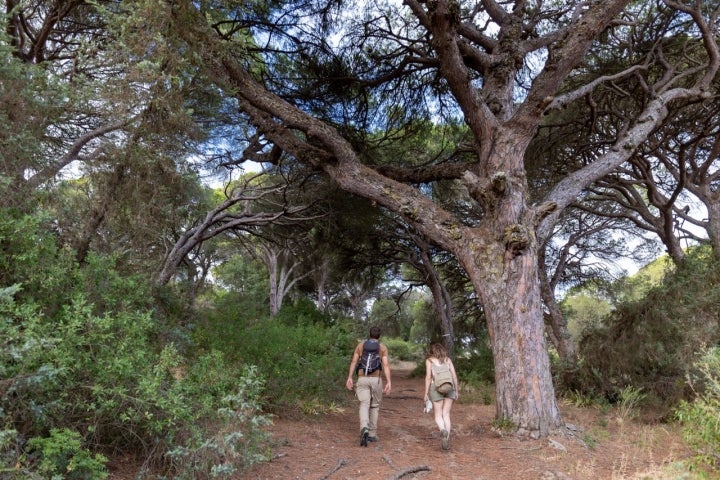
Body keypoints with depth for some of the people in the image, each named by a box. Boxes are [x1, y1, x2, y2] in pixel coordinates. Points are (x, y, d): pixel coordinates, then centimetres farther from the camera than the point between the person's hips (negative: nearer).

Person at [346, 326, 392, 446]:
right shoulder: (382, 347, 2)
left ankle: (364, 429, -34)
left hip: (362, 379, 1)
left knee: (364, 405, -7)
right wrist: (388, 382, -12)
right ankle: (372, 434, 17)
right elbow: (386, 365, -8)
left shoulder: (360, 345, 8)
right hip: (376, 379, 0)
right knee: (374, 406, 15)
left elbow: (353, 362, 2)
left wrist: (349, 378, 1)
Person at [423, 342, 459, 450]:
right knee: (446, 415, 9)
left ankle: (443, 430, -25)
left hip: (436, 388, -3)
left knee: (438, 416, 5)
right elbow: (454, 376, 7)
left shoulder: (429, 360, 3)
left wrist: (426, 393, -3)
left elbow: (428, 377, -6)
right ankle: (446, 441, 3)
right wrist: (456, 391, 12)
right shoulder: (448, 359, 12)